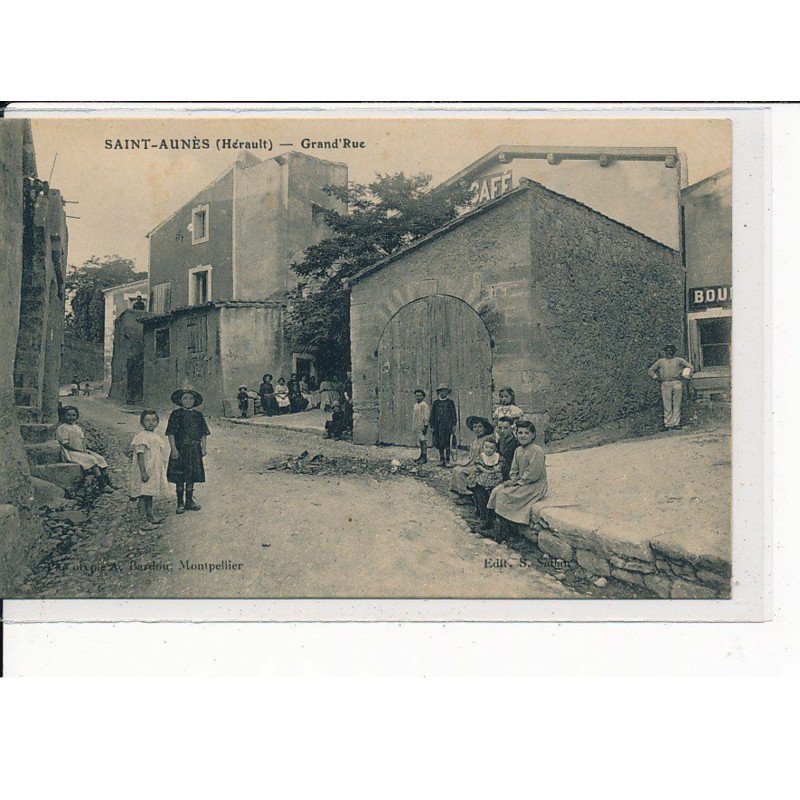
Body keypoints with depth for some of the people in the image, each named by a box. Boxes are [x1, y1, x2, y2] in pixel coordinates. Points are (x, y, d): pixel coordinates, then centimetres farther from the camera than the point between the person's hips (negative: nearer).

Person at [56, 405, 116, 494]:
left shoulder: (77, 427, 17)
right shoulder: (62, 428, -7)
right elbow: (65, 444, -14)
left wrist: (85, 450, -2)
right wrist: (80, 451, -17)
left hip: (82, 451, 8)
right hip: (70, 453, -8)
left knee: (100, 458, -9)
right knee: (91, 459, -26)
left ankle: (108, 482, -9)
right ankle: (102, 485, -28)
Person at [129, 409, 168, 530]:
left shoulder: (157, 437, 13)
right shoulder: (141, 437, -14)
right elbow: (140, 455, -19)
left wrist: (162, 471, 24)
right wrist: (143, 472, -25)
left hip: (154, 471, 9)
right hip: (144, 471, -9)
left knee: (150, 494, 17)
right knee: (143, 495, -5)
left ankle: (150, 515, 27)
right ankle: (142, 519, -1)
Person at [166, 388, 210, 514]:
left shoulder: (198, 415, 7)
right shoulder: (176, 414, -4)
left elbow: (203, 433, 11)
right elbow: (171, 433, -8)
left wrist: (203, 448, 4)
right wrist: (173, 449, -14)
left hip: (194, 450, 4)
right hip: (180, 449, -4)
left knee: (191, 476, 9)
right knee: (179, 477, 0)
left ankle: (189, 501, 20)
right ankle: (180, 503, 9)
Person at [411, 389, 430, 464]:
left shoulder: (424, 405, -11)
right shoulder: (415, 405, 17)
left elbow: (426, 416, -16)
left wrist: (425, 426, -20)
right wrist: (413, 427, 22)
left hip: (422, 426, -9)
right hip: (416, 427, 9)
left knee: (423, 441, -8)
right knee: (420, 441, 14)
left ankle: (424, 458, -7)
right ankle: (422, 456, 21)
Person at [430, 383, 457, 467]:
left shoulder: (450, 402, 6)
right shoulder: (435, 402, 10)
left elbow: (454, 415, 6)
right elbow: (432, 415, 12)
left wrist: (454, 425, -2)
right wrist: (432, 426, 7)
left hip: (448, 426, -2)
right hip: (438, 427, 2)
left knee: (447, 444, -4)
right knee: (439, 444, 3)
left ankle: (447, 461, 0)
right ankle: (441, 460, 12)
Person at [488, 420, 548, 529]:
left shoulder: (537, 450, -17)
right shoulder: (518, 450, 10)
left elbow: (533, 474, -20)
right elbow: (514, 469, 15)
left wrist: (518, 482, -15)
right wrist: (513, 480, -4)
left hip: (535, 485, -9)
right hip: (520, 482, 9)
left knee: (504, 494, -21)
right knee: (496, 491, -7)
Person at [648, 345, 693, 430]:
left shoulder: (679, 360, 15)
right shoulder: (660, 361, 19)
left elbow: (691, 368, 14)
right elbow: (650, 370, 23)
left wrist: (684, 375, 3)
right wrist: (656, 377, 9)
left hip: (677, 384, -1)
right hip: (665, 384, 1)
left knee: (676, 405, -3)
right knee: (667, 406, -4)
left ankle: (676, 423, -2)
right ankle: (667, 424, -4)